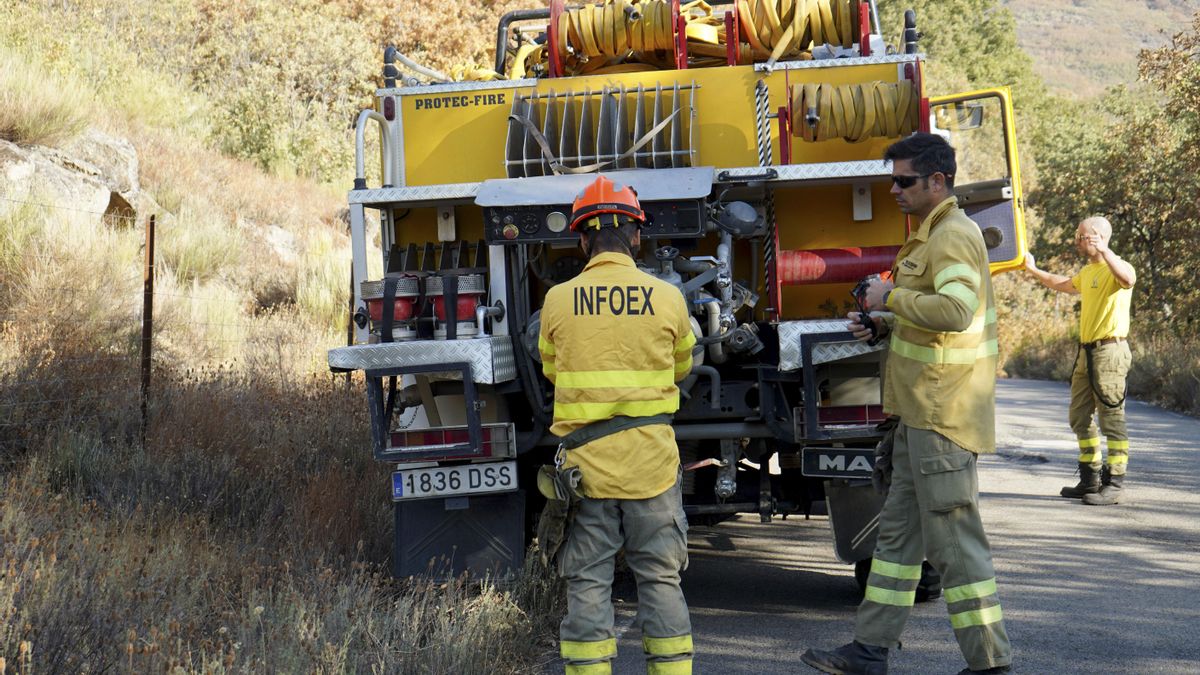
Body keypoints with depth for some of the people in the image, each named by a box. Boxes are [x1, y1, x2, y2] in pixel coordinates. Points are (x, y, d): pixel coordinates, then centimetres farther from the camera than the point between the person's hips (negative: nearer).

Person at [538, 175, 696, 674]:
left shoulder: (558, 301, -4)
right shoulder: (667, 299, -3)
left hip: (584, 459, 0)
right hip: (651, 459, 1)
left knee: (587, 582, 5)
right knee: (660, 579, 9)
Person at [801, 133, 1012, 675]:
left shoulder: (954, 237, -16)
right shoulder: (929, 235, 18)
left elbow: (955, 309, -33)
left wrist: (891, 296, -20)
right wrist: (885, 324, 13)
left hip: (944, 413, -11)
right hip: (921, 412, 11)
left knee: (954, 539, -6)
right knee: (898, 531, 13)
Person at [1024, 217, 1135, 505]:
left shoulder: (1117, 267, -10)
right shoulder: (1087, 272, 19)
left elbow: (1127, 279, -35)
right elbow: (1063, 285, 39)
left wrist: (1104, 250, -41)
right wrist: (1033, 269, 41)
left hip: (1109, 351, -10)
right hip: (1086, 351, 10)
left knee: (1112, 418, -7)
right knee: (1080, 417, 13)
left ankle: (1114, 485, -5)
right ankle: (1090, 480, 22)